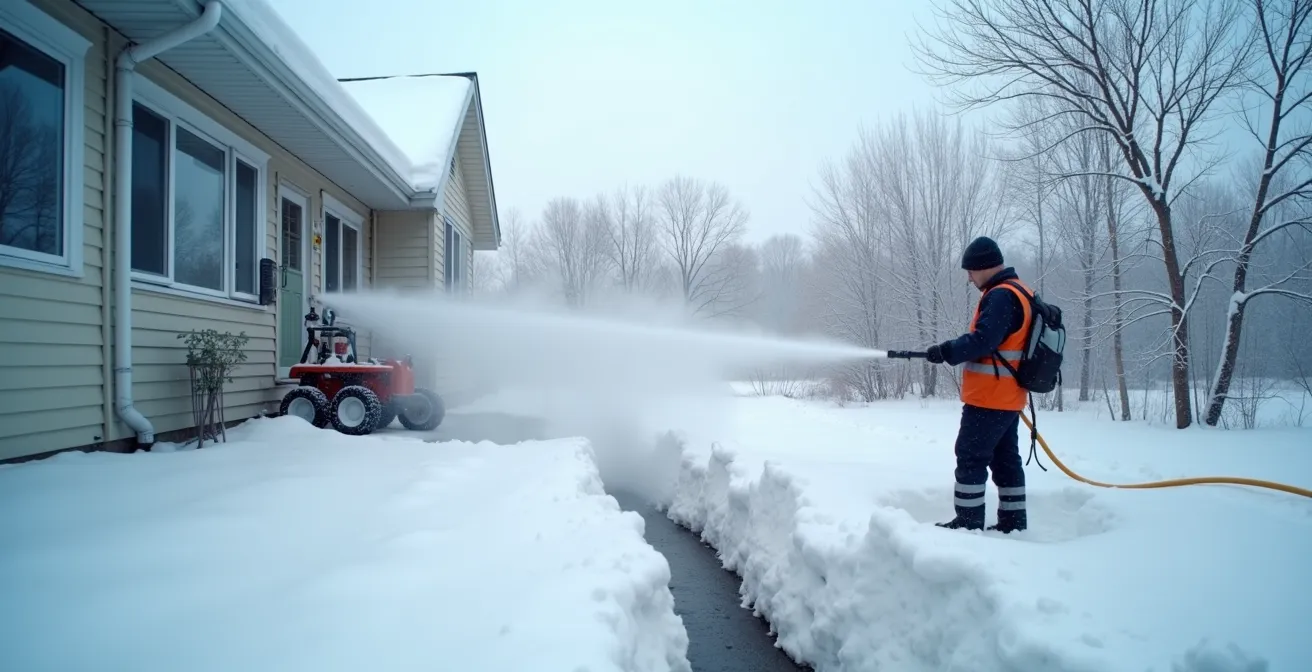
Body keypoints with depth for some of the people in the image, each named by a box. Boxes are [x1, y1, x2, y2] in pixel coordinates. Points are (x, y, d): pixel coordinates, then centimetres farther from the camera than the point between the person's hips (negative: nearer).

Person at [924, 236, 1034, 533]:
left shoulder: (1001, 296, -18)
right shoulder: (1020, 293, 15)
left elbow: (982, 340, -25)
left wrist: (946, 351, -13)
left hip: (988, 398, -10)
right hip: (1007, 397, 10)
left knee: (970, 458, -2)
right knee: (1006, 459, 15)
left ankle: (968, 522, 4)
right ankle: (1013, 521, 22)